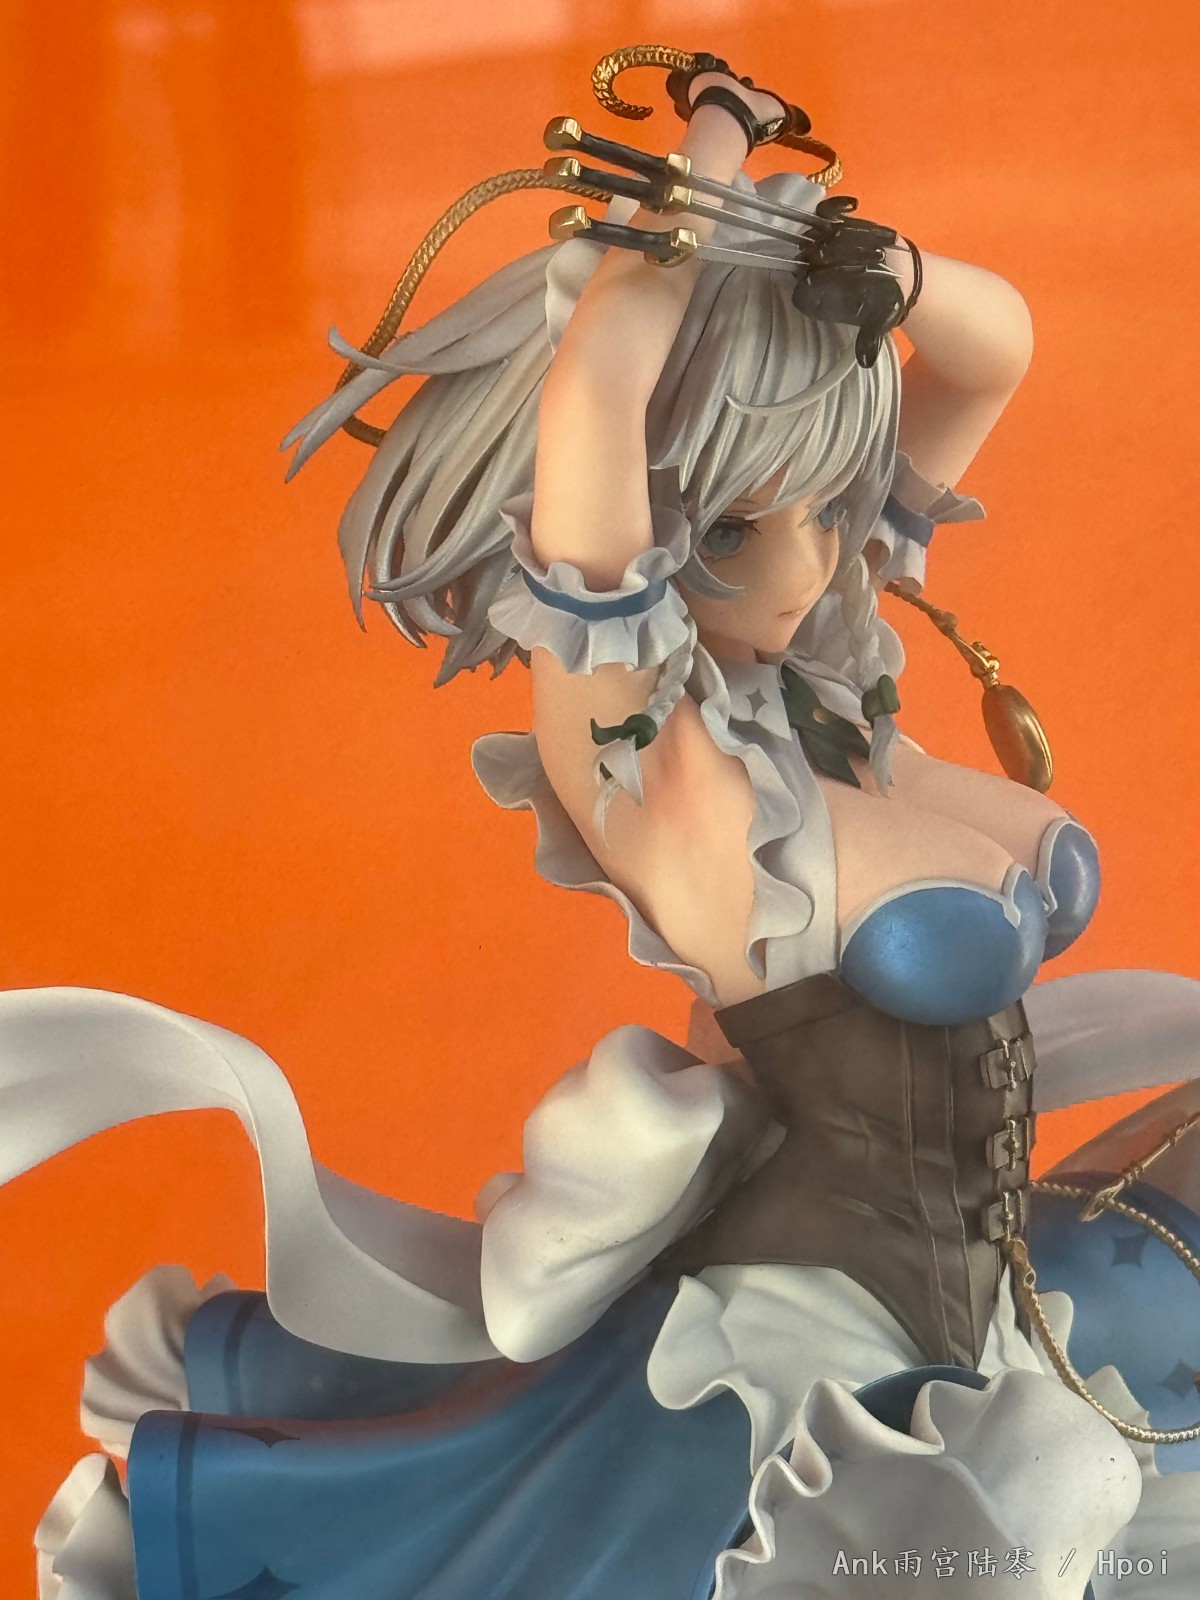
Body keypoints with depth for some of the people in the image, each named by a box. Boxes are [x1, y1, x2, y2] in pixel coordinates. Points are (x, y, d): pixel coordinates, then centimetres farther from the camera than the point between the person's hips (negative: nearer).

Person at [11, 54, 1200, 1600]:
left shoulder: (816, 653, -2)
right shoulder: (626, 737, -23)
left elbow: (992, 346, 2)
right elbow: (599, 377, -38)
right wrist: (720, 136, -22)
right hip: (807, 1343, -7)